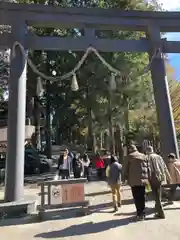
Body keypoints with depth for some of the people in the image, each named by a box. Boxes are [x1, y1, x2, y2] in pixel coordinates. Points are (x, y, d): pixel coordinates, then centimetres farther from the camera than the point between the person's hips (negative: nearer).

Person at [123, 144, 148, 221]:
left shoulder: (129, 156, -2)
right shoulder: (143, 156, 10)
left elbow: (125, 168, -1)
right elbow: (147, 167, 10)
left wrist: (126, 177, 12)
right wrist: (146, 177, 16)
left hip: (134, 180, -4)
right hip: (143, 179, 4)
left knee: (137, 197, 2)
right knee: (142, 197, 13)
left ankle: (139, 214, 2)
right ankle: (142, 213, 20)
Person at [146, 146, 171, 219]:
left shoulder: (148, 157, -5)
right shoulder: (159, 156, 12)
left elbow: (149, 168, -15)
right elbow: (165, 167, 13)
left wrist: (149, 179, -13)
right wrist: (168, 177, 19)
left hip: (154, 178, -6)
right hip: (161, 177, 6)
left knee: (156, 196, 1)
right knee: (158, 195, 19)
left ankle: (161, 213, 2)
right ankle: (157, 209, 34)